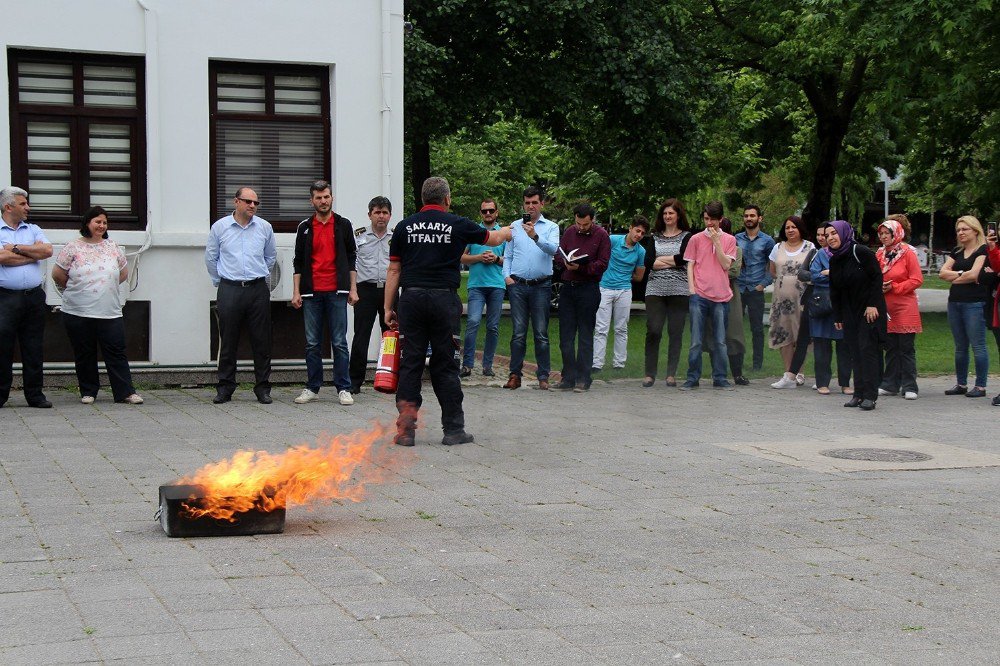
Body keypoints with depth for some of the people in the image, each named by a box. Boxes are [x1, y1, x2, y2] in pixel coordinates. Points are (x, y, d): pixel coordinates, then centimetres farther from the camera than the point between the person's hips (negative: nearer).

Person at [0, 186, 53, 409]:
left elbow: (47, 250, -2)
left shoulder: (33, 230, 16)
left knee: (33, 348, 6)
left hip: (34, 296, 4)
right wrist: (34, 252, -3)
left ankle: (35, 394, 12)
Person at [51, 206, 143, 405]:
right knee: (85, 355, 6)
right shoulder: (73, 247, 0)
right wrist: (75, 290, 12)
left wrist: (108, 285, 12)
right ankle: (88, 392, 17)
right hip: (78, 313, -2)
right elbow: (58, 275, 3)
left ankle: (126, 392, 0)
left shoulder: (113, 247, 9)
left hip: (110, 312, 2)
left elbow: (123, 273, 19)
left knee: (116, 353, -1)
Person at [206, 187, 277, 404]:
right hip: (229, 290, -1)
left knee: (261, 341, 2)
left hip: (258, 290, 1)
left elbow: (271, 256, 21)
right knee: (228, 342, 2)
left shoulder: (264, 227, 7)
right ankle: (225, 388, 9)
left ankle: (262, 388, 9)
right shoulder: (220, 227, 4)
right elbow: (211, 258, 14)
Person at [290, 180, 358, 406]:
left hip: (336, 292, -1)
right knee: (312, 343, 5)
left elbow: (352, 258, 8)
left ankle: (343, 389, 3)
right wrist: (296, 292, 2)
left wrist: (353, 289, 2)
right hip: (311, 293, 1)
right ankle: (312, 388, 12)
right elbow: (298, 262, 10)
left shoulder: (343, 225, 6)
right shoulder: (305, 227, 8)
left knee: (339, 342, -2)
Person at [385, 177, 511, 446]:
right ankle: (453, 429, 10)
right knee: (445, 365, 5)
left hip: (411, 298, 1)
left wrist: (388, 308, 11)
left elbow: (393, 270, 5)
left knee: (410, 363, 5)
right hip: (444, 299, -1)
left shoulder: (404, 227, 6)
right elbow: (492, 239, 21)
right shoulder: (458, 225, 3)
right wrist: (505, 232, 44)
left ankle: (405, 428, 0)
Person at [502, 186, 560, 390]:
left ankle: (543, 376, 4)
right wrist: (507, 276, -3)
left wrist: (536, 237, -30)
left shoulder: (551, 227, 5)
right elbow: (507, 255, 13)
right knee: (518, 333, 1)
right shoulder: (515, 227, 12)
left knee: (541, 333, 0)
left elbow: (553, 249, -15)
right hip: (517, 285, 2)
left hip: (541, 286, -1)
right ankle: (515, 375, 4)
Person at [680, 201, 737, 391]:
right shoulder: (696, 239, 7)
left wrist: (716, 242, -7)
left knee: (720, 342, 6)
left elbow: (726, 265, -2)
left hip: (721, 297, 1)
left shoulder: (729, 240, 8)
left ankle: (720, 378, 13)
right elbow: (690, 265, 7)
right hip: (699, 295, -1)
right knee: (696, 341, 0)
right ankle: (692, 378, 6)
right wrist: (691, 289, -3)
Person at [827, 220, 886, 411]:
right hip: (850, 312, 7)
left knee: (868, 349, -9)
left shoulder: (860, 252, -14)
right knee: (855, 351, 5)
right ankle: (859, 393, 8)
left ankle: (870, 395, -8)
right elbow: (834, 290, 13)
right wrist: (837, 316, 11)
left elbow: (877, 277, -14)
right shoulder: (834, 260, 8)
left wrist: (873, 304, -18)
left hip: (870, 309, -7)